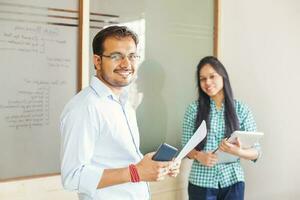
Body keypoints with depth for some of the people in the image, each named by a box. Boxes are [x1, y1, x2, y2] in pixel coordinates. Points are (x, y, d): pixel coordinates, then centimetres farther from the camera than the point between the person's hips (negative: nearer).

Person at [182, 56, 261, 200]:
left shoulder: (241, 109, -2)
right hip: (201, 182, 0)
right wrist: (198, 155, -18)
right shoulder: (194, 109, -2)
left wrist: (238, 151, -21)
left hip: (232, 181, 1)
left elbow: (255, 152, -2)